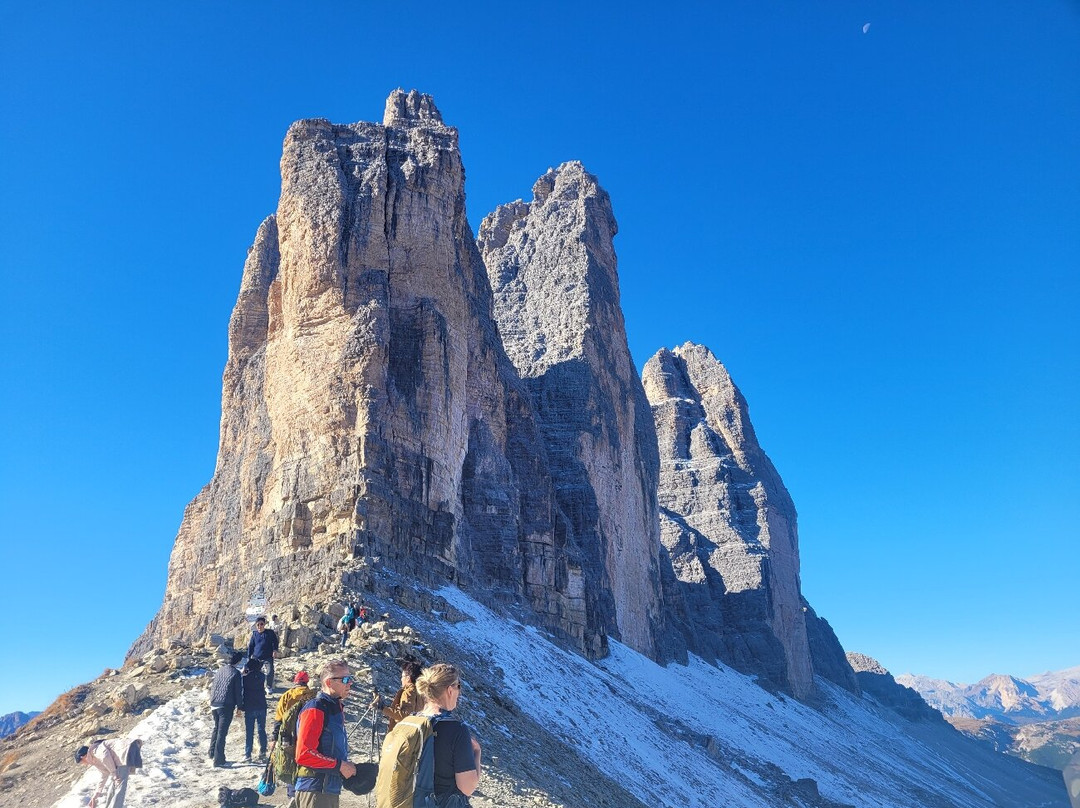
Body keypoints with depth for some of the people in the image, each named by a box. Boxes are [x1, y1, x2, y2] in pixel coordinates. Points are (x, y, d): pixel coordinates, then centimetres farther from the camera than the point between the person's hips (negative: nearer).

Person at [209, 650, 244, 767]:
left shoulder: (220, 670, 7)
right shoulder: (235, 673, -12)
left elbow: (213, 687, 15)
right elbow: (237, 692, -8)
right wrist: (239, 707, 2)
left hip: (214, 704, 6)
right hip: (226, 706, -6)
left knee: (216, 728, 25)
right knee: (222, 732, 0)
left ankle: (212, 752, 30)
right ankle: (218, 760, 3)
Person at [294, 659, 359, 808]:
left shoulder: (336, 709, 15)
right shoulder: (315, 709, -13)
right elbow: (303, 754, -20)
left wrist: (346, 767, 5)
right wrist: (339, 765, -16)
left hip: (331, 790, 9)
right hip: (315, 791, -9)